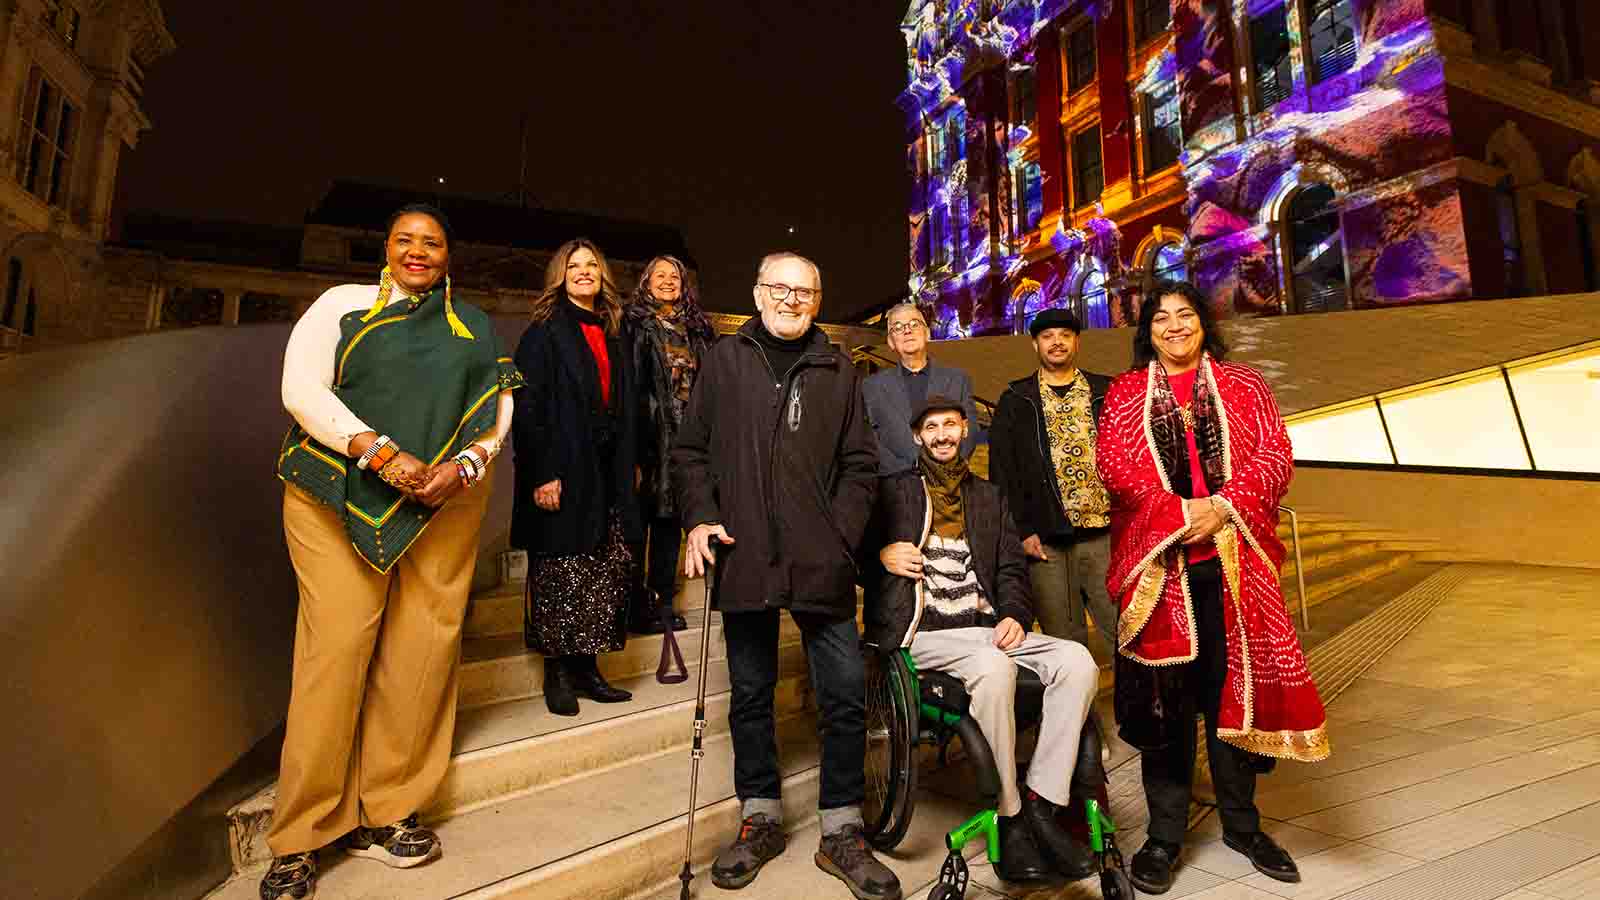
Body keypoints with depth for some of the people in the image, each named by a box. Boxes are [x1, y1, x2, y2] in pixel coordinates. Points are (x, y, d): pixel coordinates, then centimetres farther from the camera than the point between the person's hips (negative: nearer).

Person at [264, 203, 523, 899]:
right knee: (337, 647, -7)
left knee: (422, 651, -1)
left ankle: (382, 814, 13)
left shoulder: (472, 326, 17)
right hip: (340, 497, -2)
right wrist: (382, 453, -14)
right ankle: (301, 835, 8)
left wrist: (463, 466, -10)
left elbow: (498, 407, 9)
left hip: (445, 502, 2)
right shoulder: (343, 304, 11)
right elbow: (301, 388, -2)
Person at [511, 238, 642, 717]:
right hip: (563, 471, -6)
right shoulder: (544, 333, -2)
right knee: (560, 574, 1)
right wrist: (542, 474, -17)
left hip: (606, 474, 6)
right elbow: (527, 408, -10)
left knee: (605, 575, 6)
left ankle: (586, 668, 17)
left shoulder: (613, 336, 16)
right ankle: (557, 673, 15)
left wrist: (629, 466, 11)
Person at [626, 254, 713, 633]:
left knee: (671, 516, 9)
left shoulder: (696, 329, 18)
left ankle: (662, 600, 18)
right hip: (648, 433, -4)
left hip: (685, 433, 5)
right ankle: (637, 605, 6)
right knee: (640, 516, -2)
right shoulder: (635, 324, 4)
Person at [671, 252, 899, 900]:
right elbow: (690, 450, 9)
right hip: (744, 557, 1)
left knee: (846, 694, 3)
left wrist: (841, 533, -5)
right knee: (750, 694, 13)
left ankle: (840, 831, 23)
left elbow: (859, 464, 7)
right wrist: (700, 517, -5)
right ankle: (760, 818, 32)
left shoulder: (837, 370, 8)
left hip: (821, 562, 0)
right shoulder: (724, 360, 8)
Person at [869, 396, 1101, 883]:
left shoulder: (989, 496, 21)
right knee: (994, 666, -34)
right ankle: (1009, 817, -17)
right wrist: (881, 555, -14)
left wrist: (1014, 615, -3)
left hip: (985, 627, 5)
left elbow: (1013, 568, 15)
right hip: (922, 632, -4)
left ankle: (1040, 804, -12)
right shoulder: (893, 491, 10)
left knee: (1077, 661, -19)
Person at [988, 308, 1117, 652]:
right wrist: (1022, 530, -5)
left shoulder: (1106, 392, 11)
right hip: (1046, 542, -1)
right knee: (1064, 644, 8)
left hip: (1107, 534, 1)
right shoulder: (1015, 401, 7)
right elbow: (1002, 469, 2)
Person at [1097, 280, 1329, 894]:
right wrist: (1178, 513, -14)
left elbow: (1274, 456, 1)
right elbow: (1114, 464, -4)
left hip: (1234, 561, 2)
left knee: (1234, 686, 9)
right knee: (1163, 695, 3)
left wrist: (1223, 507, -14)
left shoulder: (1244, 386, 13)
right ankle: (1164, 836, 16)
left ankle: (1241, 823, 28)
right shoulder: (1125, 394, 9)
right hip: (1157, 565, -1)